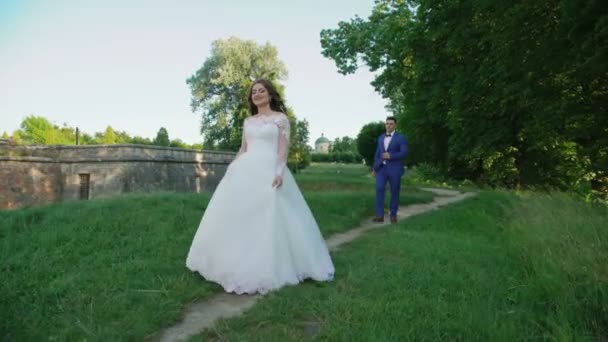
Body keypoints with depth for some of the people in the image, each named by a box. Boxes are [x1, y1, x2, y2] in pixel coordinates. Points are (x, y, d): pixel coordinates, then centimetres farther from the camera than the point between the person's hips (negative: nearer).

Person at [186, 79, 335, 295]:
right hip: (245, 171, 6)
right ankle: (238, 263, 17)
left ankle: (267, 269, 3)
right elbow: (243, 149, 18)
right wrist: (231, 168, 7)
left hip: (269, 171, -5)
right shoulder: (248, 121, 18)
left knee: (268, 218, -7)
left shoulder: (280, 118, 4)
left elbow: (284, 148, -5)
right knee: (238, 216, 5)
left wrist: (280, 172, -18)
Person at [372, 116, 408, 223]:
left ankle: (393, 215, 16)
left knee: (394, 192, 3)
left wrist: (390, 156, -20)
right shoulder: (381, 138, 15)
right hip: (382, 168, 4)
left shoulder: (401, 138, -1)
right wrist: (375, 168, 14)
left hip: (394, 169, -3)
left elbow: (404, 153, -11)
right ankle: (380, 215, -11)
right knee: (379, 189, -12)